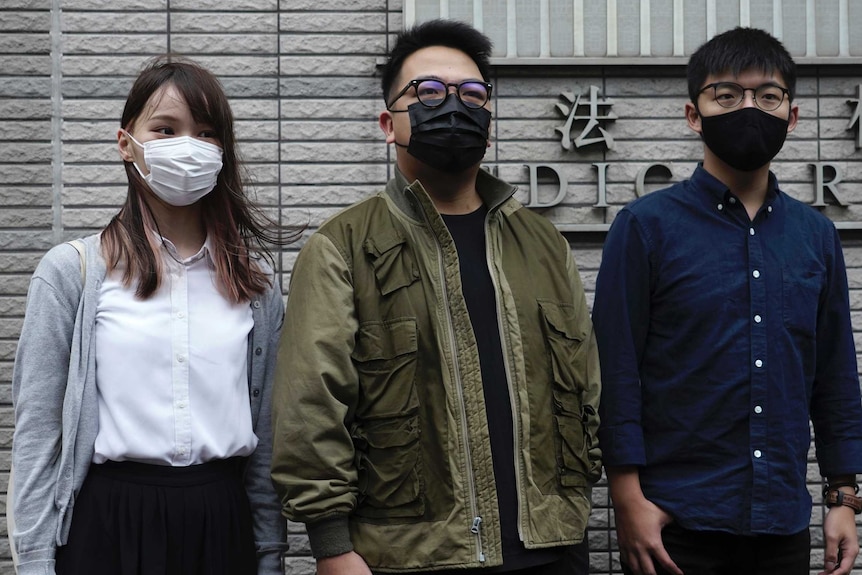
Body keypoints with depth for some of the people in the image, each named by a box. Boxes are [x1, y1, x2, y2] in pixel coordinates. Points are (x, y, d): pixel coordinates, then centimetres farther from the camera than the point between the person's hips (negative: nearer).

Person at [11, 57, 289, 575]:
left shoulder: (257, 283, 8)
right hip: (109, 525, -2)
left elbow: (267, 433, 10)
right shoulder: (71, 272, -1)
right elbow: (37, 433, -2)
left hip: (223, 525, 3)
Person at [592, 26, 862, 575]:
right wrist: (630, 500, -11)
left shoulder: (816, 235, 8)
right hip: (677, 524, -4)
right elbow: (616, 372, -6)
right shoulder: (646, 226, -4)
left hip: (783, 524, 4)